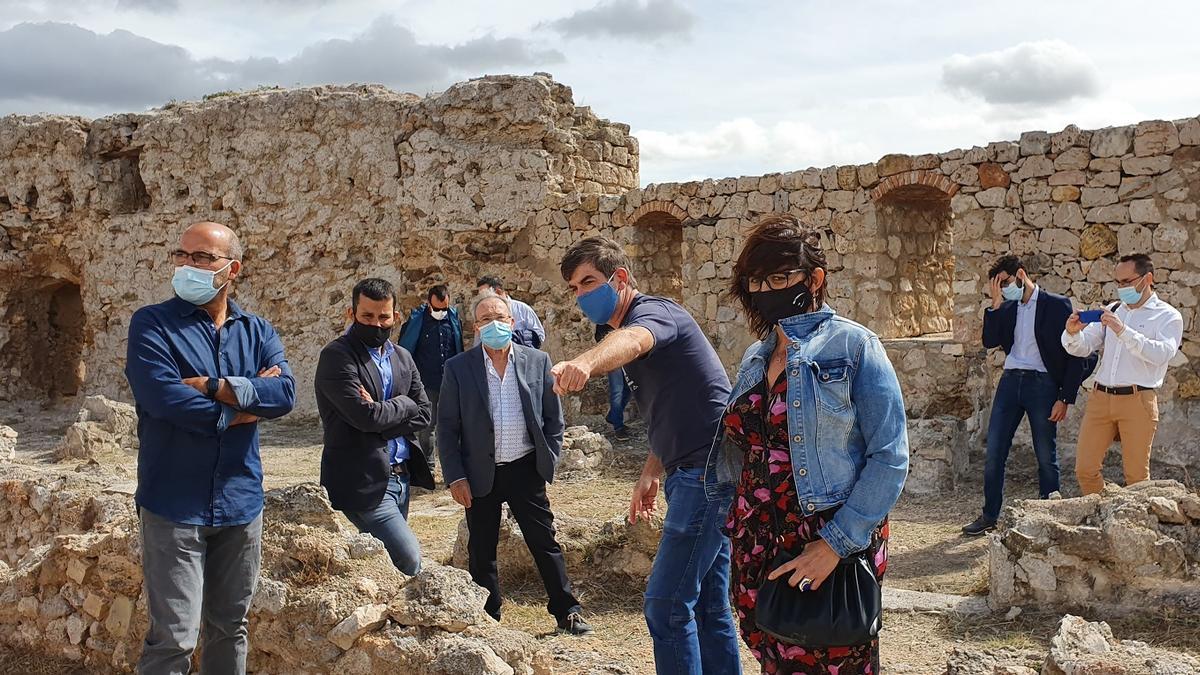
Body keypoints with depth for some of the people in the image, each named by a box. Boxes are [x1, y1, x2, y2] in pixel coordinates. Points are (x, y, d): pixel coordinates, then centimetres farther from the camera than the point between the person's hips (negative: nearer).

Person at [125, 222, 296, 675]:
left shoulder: (258, 332, 8)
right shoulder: (152, 324, -3)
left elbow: (285, 393, -9)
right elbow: (162, 396, -19)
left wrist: (214, 387, -18)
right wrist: (240, 410, -9)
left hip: (240, 503, 4)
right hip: (175, 505, -4)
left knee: (229, 628, 16)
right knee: (173, 637, -3)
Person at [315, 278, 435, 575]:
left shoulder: (402, 357, 12)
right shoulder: (337, 355, -11)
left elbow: (424, 413, 4)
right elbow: (365, 415, -22)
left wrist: (382, 413, -11)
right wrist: (404, 405, -5)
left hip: (401, 477, 7)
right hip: (363, 481, -7)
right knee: (409, 559, -12)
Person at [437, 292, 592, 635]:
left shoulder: (538, 361, 0)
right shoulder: (458, 368, -3)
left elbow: (553, 418, 7)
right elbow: (447, 427, -1)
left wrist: (548, 462, 1)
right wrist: (455, 477, -6)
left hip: (526, 470, 0)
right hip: (480, 475, 0)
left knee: (545, 543, 7)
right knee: (481, 553, 9)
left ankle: (567, 612, 20)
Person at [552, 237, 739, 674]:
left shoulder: (652, 312, -10)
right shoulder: (624, 328, 20)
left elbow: (632, 342, -38)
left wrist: (585, 362, -57)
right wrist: (651, 473, 16)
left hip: (707, 470, -11)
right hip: (701, 473, 11)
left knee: (666, 604, -9)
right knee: (708, 604, 15)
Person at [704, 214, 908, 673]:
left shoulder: (852, 347, -9)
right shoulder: (755, 359, 10)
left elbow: (889, 457, -14)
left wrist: (838, 543, -19)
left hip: (835, 550, -6)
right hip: (758, 547, 6)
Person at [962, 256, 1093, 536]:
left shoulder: (1057, 305, -4)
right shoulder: (1007, 308, 12)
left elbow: (1074, 354, -5)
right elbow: (989, 341, 1)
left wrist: (1065, 398, -10)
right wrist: (996, 304, -6)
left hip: (1042, 384, -5)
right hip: (1010, 381, 5)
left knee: (1046, 455, 4)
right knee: (994, 452, 3)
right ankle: (989, 516, 13)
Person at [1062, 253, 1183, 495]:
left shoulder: (1168, 316, 2)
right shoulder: (1112, 311, 17)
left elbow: (1162, 353, -16)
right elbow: (1082, 348, 13)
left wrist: (1124, 332, -26)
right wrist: (1073, 333, -10)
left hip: (1137, 400, -4)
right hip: (1100, 397, 5)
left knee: (1137, 477, 0)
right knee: (1085, 470, 3)